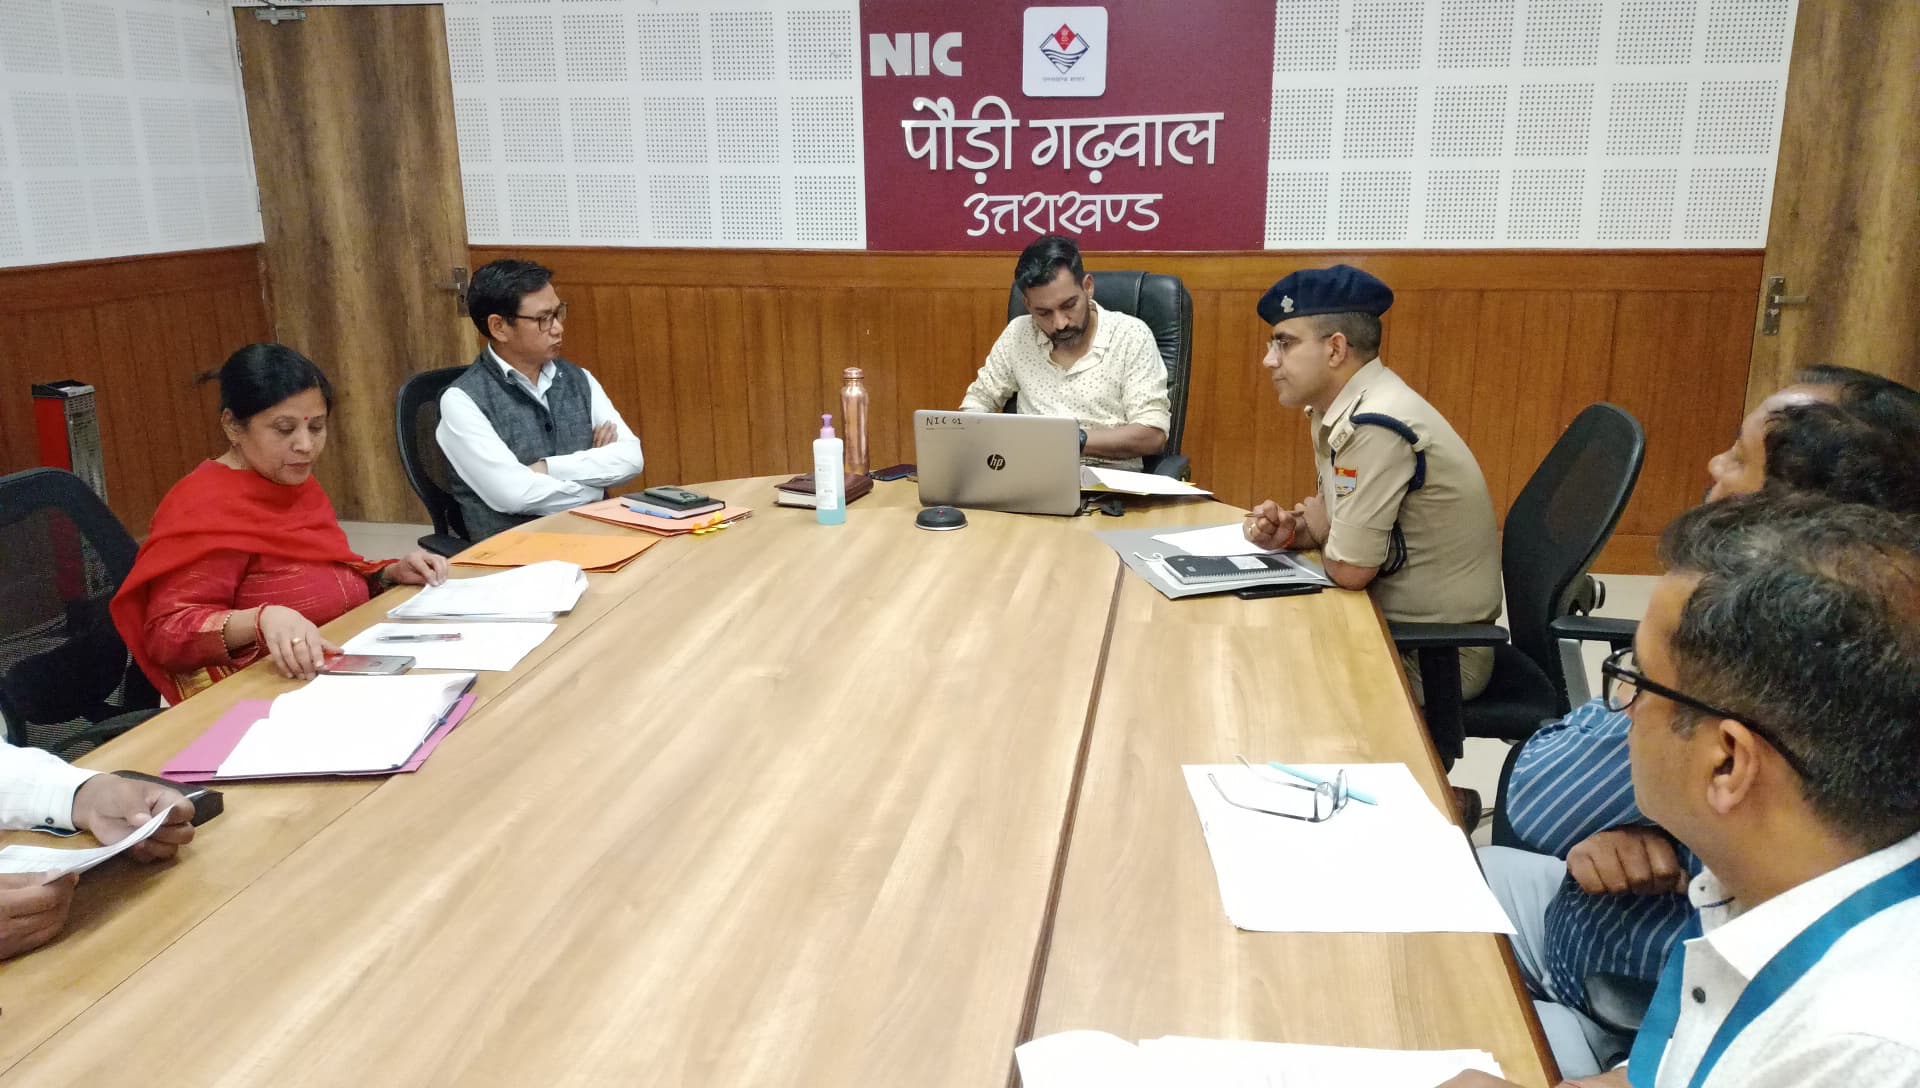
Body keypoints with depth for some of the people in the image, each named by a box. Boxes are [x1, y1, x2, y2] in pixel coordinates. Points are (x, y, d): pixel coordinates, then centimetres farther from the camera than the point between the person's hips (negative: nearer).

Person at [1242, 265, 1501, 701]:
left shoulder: (1376, 426, -25)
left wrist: (1320, 528, -4)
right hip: (1397, 623, 8)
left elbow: (1350, 569, -23)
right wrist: (1292, 531, -5)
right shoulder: (1339, 407, 3)